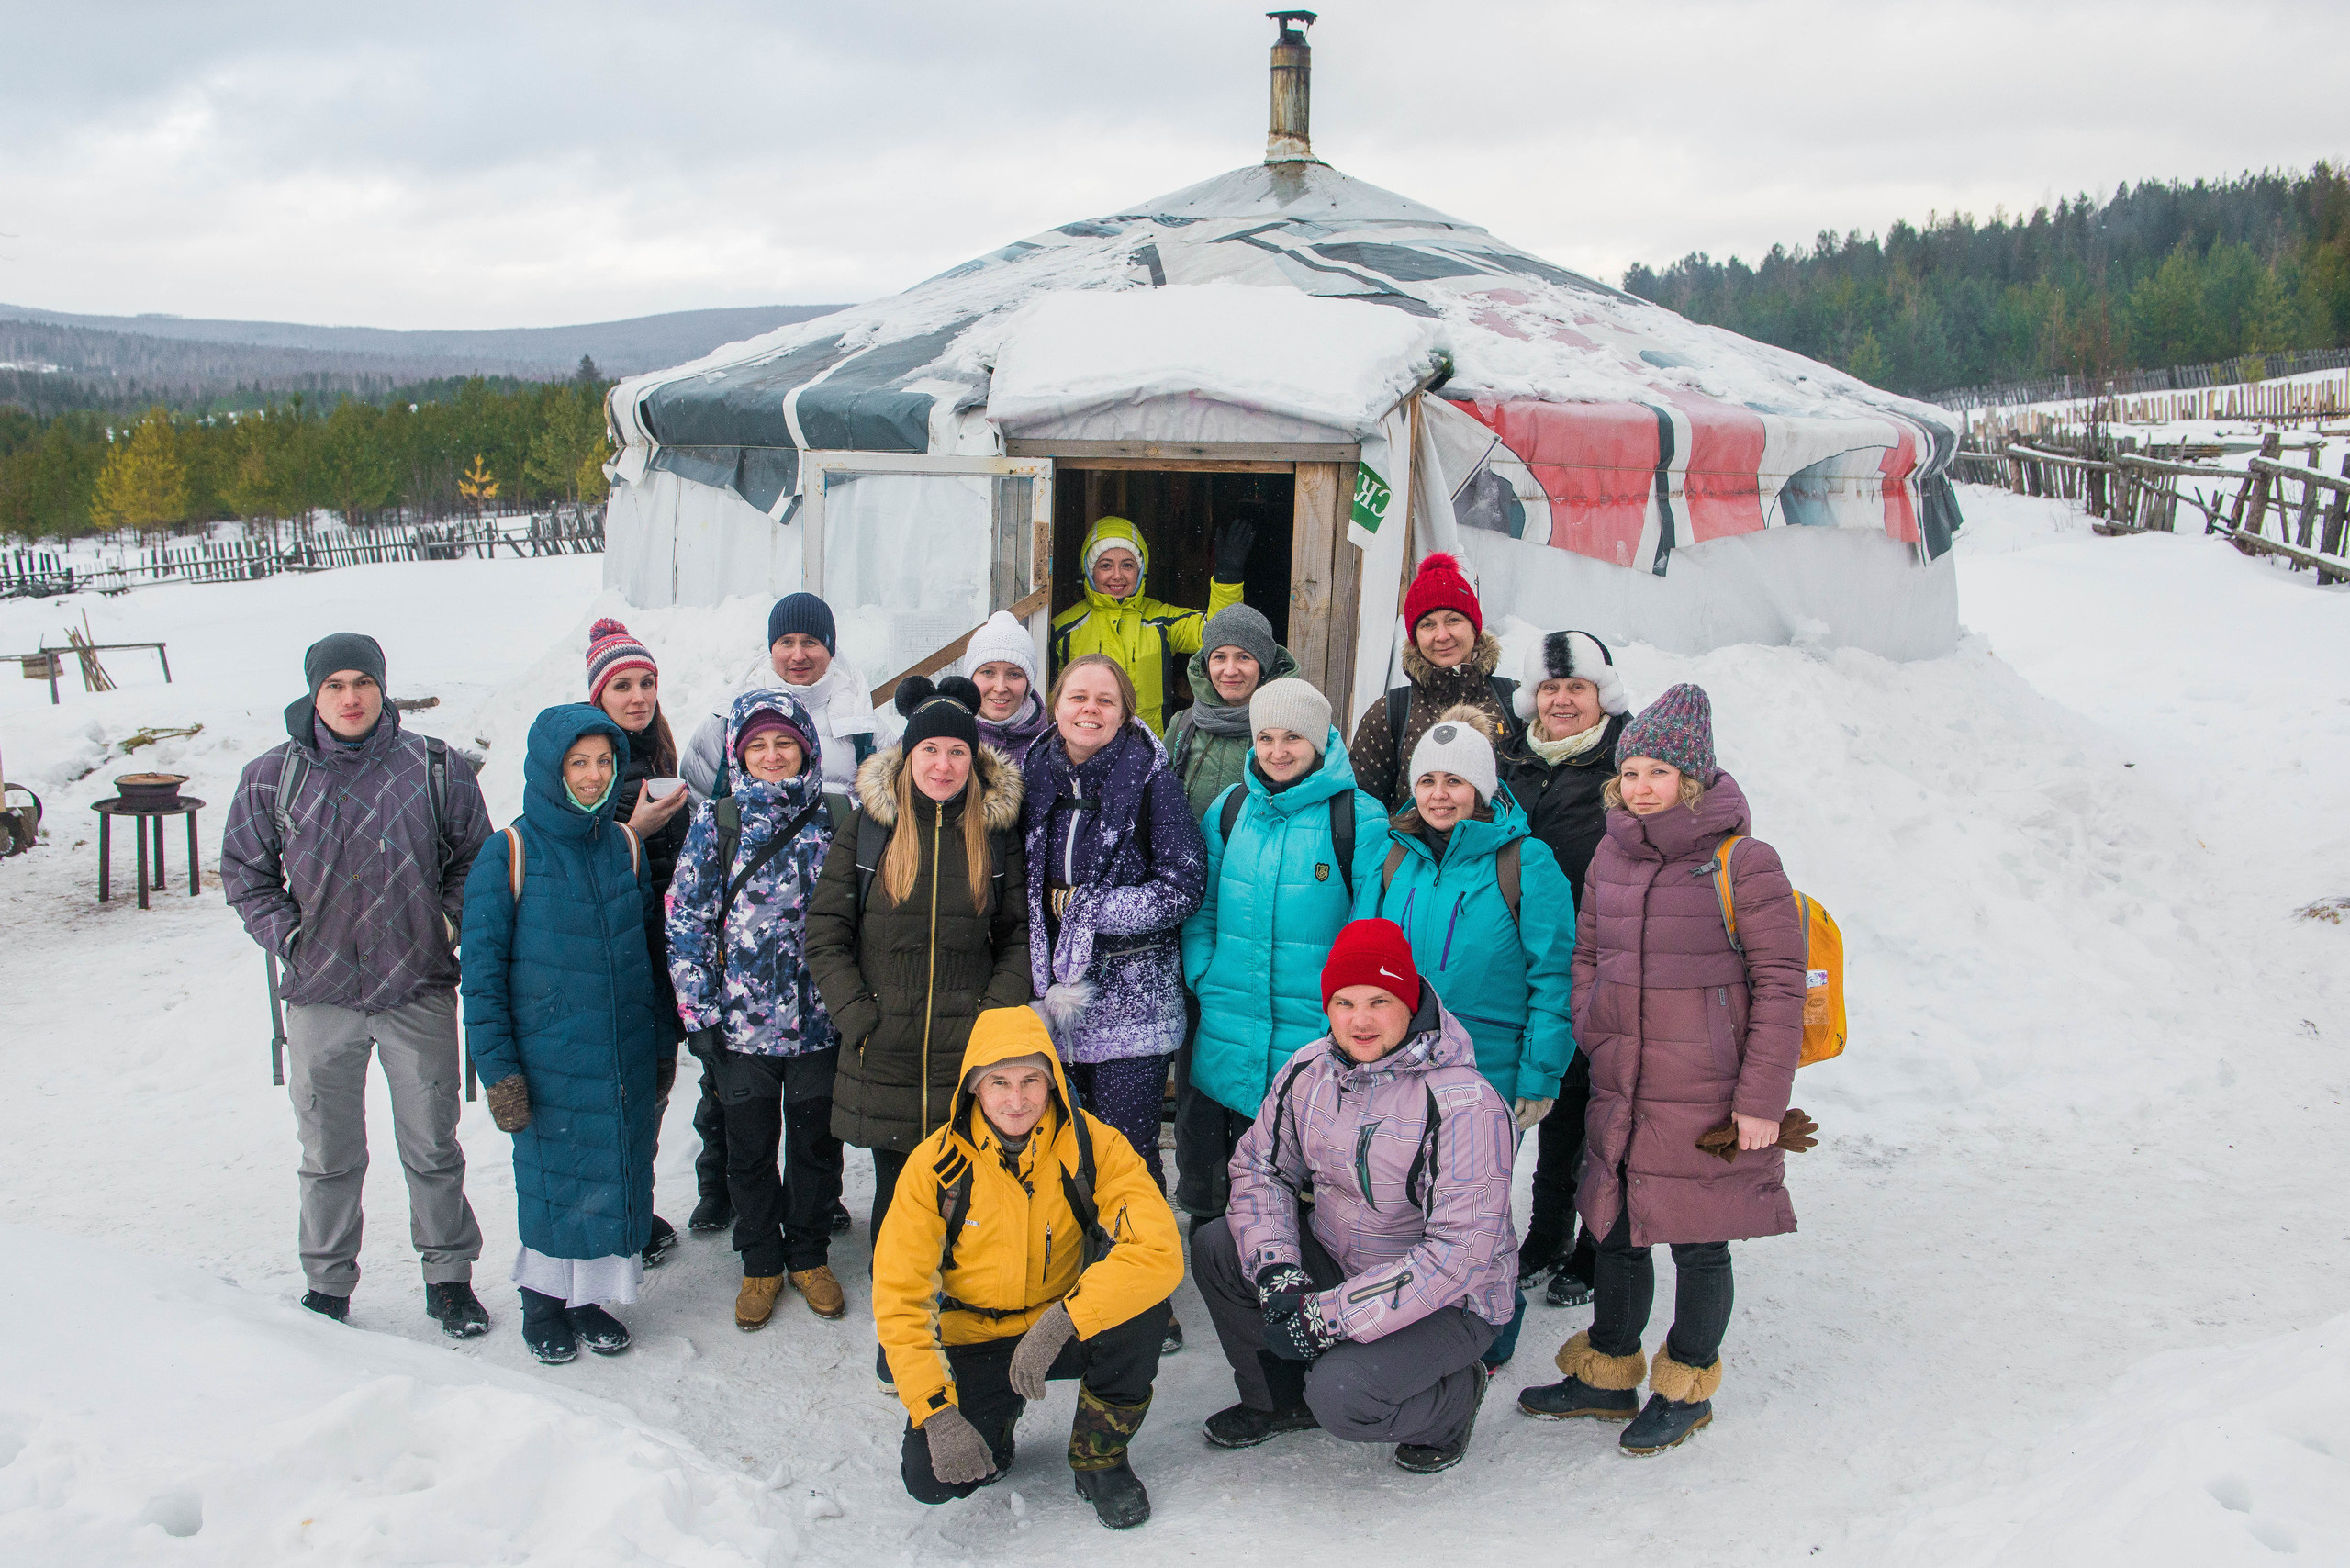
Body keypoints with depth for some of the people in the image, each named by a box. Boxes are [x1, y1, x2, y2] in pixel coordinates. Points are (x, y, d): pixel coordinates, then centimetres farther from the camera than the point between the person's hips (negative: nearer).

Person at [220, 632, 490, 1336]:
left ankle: (448, 1277, 25)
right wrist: (286, 936, -1)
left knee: (432, 1149, 10)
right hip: (320, 995, 1)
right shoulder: (271, 778, -1)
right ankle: (327, 1287, 28)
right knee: (329, 1157, 12)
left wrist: (451, 928, -4)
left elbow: (473, 861, 7)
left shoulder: (436, 769, -3)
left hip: (419, 993, -1)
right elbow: (245, 872, 10)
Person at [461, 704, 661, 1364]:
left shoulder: (625, 846, 4)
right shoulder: (509, 854, -8)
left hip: (624, 1059, 4)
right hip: (549, 1061, -4)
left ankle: (590, 1295, 27)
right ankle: (545, 1300, 27)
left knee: (615, 1173, 9)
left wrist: (662, 1044, 13)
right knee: (552, 1177, 7)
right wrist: (498, 1070, -11)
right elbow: (482, 970, -8)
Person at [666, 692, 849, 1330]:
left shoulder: (832, 821, 1)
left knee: (816, 1143, 12)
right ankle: (761, 1263, 29)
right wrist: (698, 1011, -7)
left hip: (820, 1018, 1)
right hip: (742, 1020, -1)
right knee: (750, 1148, 11)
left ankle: (809, 1255, 31)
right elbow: (686, 919, -2)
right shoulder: (715, 823, -2)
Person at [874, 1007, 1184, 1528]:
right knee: (930, 1478, -20)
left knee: (1142, 1306, -31)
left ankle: (1100, 1456, -3)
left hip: (1066, 1331, 0)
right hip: (974, 1341, 0)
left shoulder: (1092, 1144, -17)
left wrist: (1061, 1320, -39)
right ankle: (998, 1417, 16)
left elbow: (1159, 1251, -29)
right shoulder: (936, 1164, -15)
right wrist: (937, 1414, -26)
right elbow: (899, 1298, -15)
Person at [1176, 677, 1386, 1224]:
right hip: (1226, 1035, 4)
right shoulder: (1228, 809, 7)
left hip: (1314, 1031, -3)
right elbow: (1200, 908, 13)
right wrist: (1205, 978, 1)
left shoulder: (1359, 818, -5)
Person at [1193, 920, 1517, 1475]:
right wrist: (1276, 1273, -15)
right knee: (1215, 1247, -9)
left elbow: (1461, 1252, -29)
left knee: (1341, 1397, -28)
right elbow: (1260, 1168, 4)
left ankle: (1452, 1399, 6)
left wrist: (1329, 1316, -29)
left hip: (1448, 1301, -6)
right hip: (1333, 1258, 7)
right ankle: (1279, 1400, 14)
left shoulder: (1463, 1103, -26)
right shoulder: (1309, 1070, -6)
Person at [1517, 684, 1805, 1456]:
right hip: (1618, 1091, 6)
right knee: (1616, 1232, 17)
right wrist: (1593, 1036, 6)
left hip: (1704, 1098, -5)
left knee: (1697, 1240, 8)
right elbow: (1587, 953, 18)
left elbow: (1781, 986, -11)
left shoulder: (1744, 863, -12)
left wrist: (1763, 1099, -12)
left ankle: (1686, 1386, 28)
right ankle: (1607, 1373, 35)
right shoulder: (1611, 855, 6)